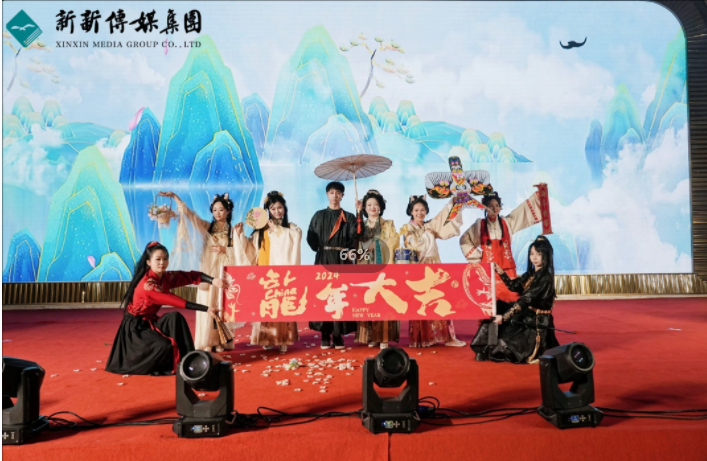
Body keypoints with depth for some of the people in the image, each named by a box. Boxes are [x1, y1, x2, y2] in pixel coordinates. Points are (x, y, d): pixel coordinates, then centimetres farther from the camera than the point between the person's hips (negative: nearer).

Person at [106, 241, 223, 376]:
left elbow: (191, 276, -12)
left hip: (149, 321, 7)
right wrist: (205, 309, -33)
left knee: (175, 317, -21)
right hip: (135, 326, -7)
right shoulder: (147, 284, -27)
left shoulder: (167, 277, -4)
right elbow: (175, 301, -30)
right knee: (165, 347, -28)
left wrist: (212, 280, -33)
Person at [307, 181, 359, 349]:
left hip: (342, 260, -1)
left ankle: (338, 334, 4)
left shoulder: (349, 217, 8)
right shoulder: (318, 216, 10)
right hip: (323, 260, 1)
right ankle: (325, 334, 4)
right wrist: (322, 249, -3)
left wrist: (345, 251, -15)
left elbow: (354, 238, -2)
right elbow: (311, 237, 5)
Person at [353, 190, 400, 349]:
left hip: (383, 267, -2)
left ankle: (384, 337, -6)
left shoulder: (388, 224, 12)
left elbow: (395, 241, 1)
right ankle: (371, 336, 5)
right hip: (365, 267, 2)